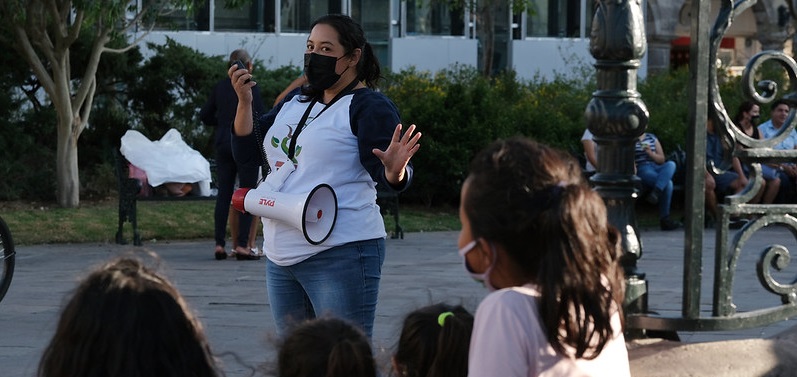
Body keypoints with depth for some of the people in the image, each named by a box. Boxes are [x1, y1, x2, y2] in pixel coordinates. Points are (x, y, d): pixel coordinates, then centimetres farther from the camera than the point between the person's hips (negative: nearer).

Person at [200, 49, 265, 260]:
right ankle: (242, 245, -6)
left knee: (224, 194, 8)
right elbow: (261, 118, -14)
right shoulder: (250, 88, -10)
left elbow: (205, 115, 13)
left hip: (223, 145, 6)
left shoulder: (220, 87, 8)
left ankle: (219, 244, 6)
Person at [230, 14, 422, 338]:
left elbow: (388, 177, -15)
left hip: (340, 256, -8)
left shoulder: (369, 106, -6)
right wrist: (245, 102, 1)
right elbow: (245, 152, 15)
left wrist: (394, 171, -38)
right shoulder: (294, 102, 16)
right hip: (281, 255, 8)